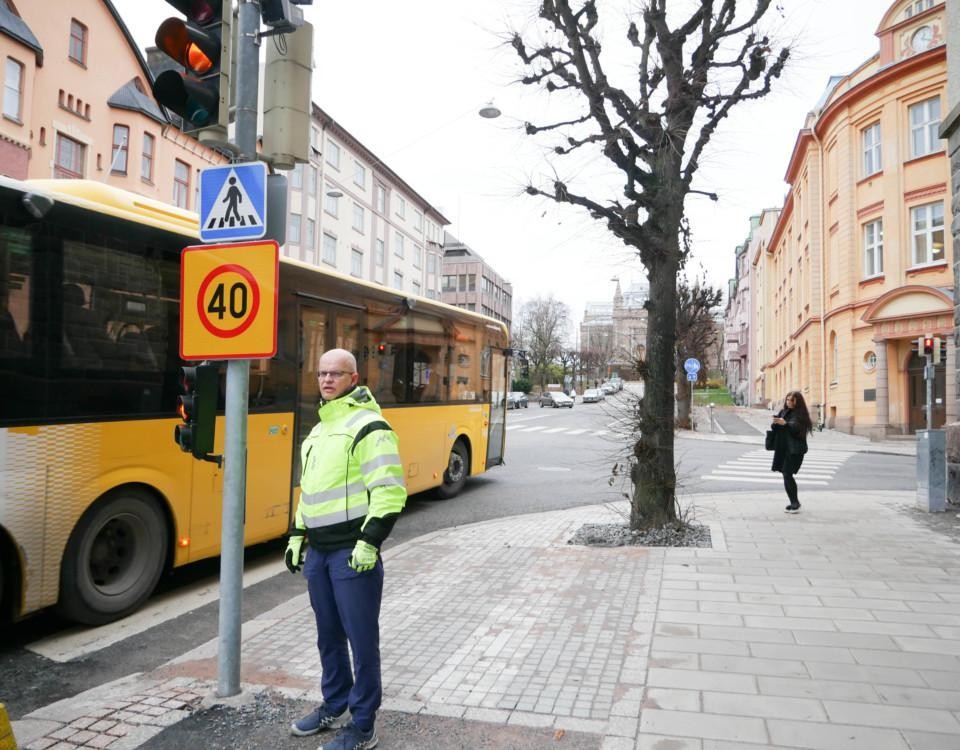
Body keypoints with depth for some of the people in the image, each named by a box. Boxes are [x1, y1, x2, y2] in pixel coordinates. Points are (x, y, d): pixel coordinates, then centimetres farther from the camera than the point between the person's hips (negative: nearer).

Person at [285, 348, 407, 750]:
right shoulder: (319, 430, 16)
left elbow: (390, 490, -19)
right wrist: (297, 535, 21)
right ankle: (333, 707, 38)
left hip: (352, 551, -8)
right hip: (318, 551, 8)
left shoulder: (368, 426, -12)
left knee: (361, 639, 2)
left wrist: (370, 541, -22)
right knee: (329, 636, 20)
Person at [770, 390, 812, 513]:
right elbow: (774, 428, 13)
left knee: (787, 474, -13)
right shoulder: (783, 412, 14)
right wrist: (775, 423, -9)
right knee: (786, 475, 6)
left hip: (795, 449, -6)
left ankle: (795, 503, -5)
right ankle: (794, 503, 16)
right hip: (782, 448, 6)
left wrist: (785, 423, -30)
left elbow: (797, 428, -18)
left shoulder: (800, 414, -4)